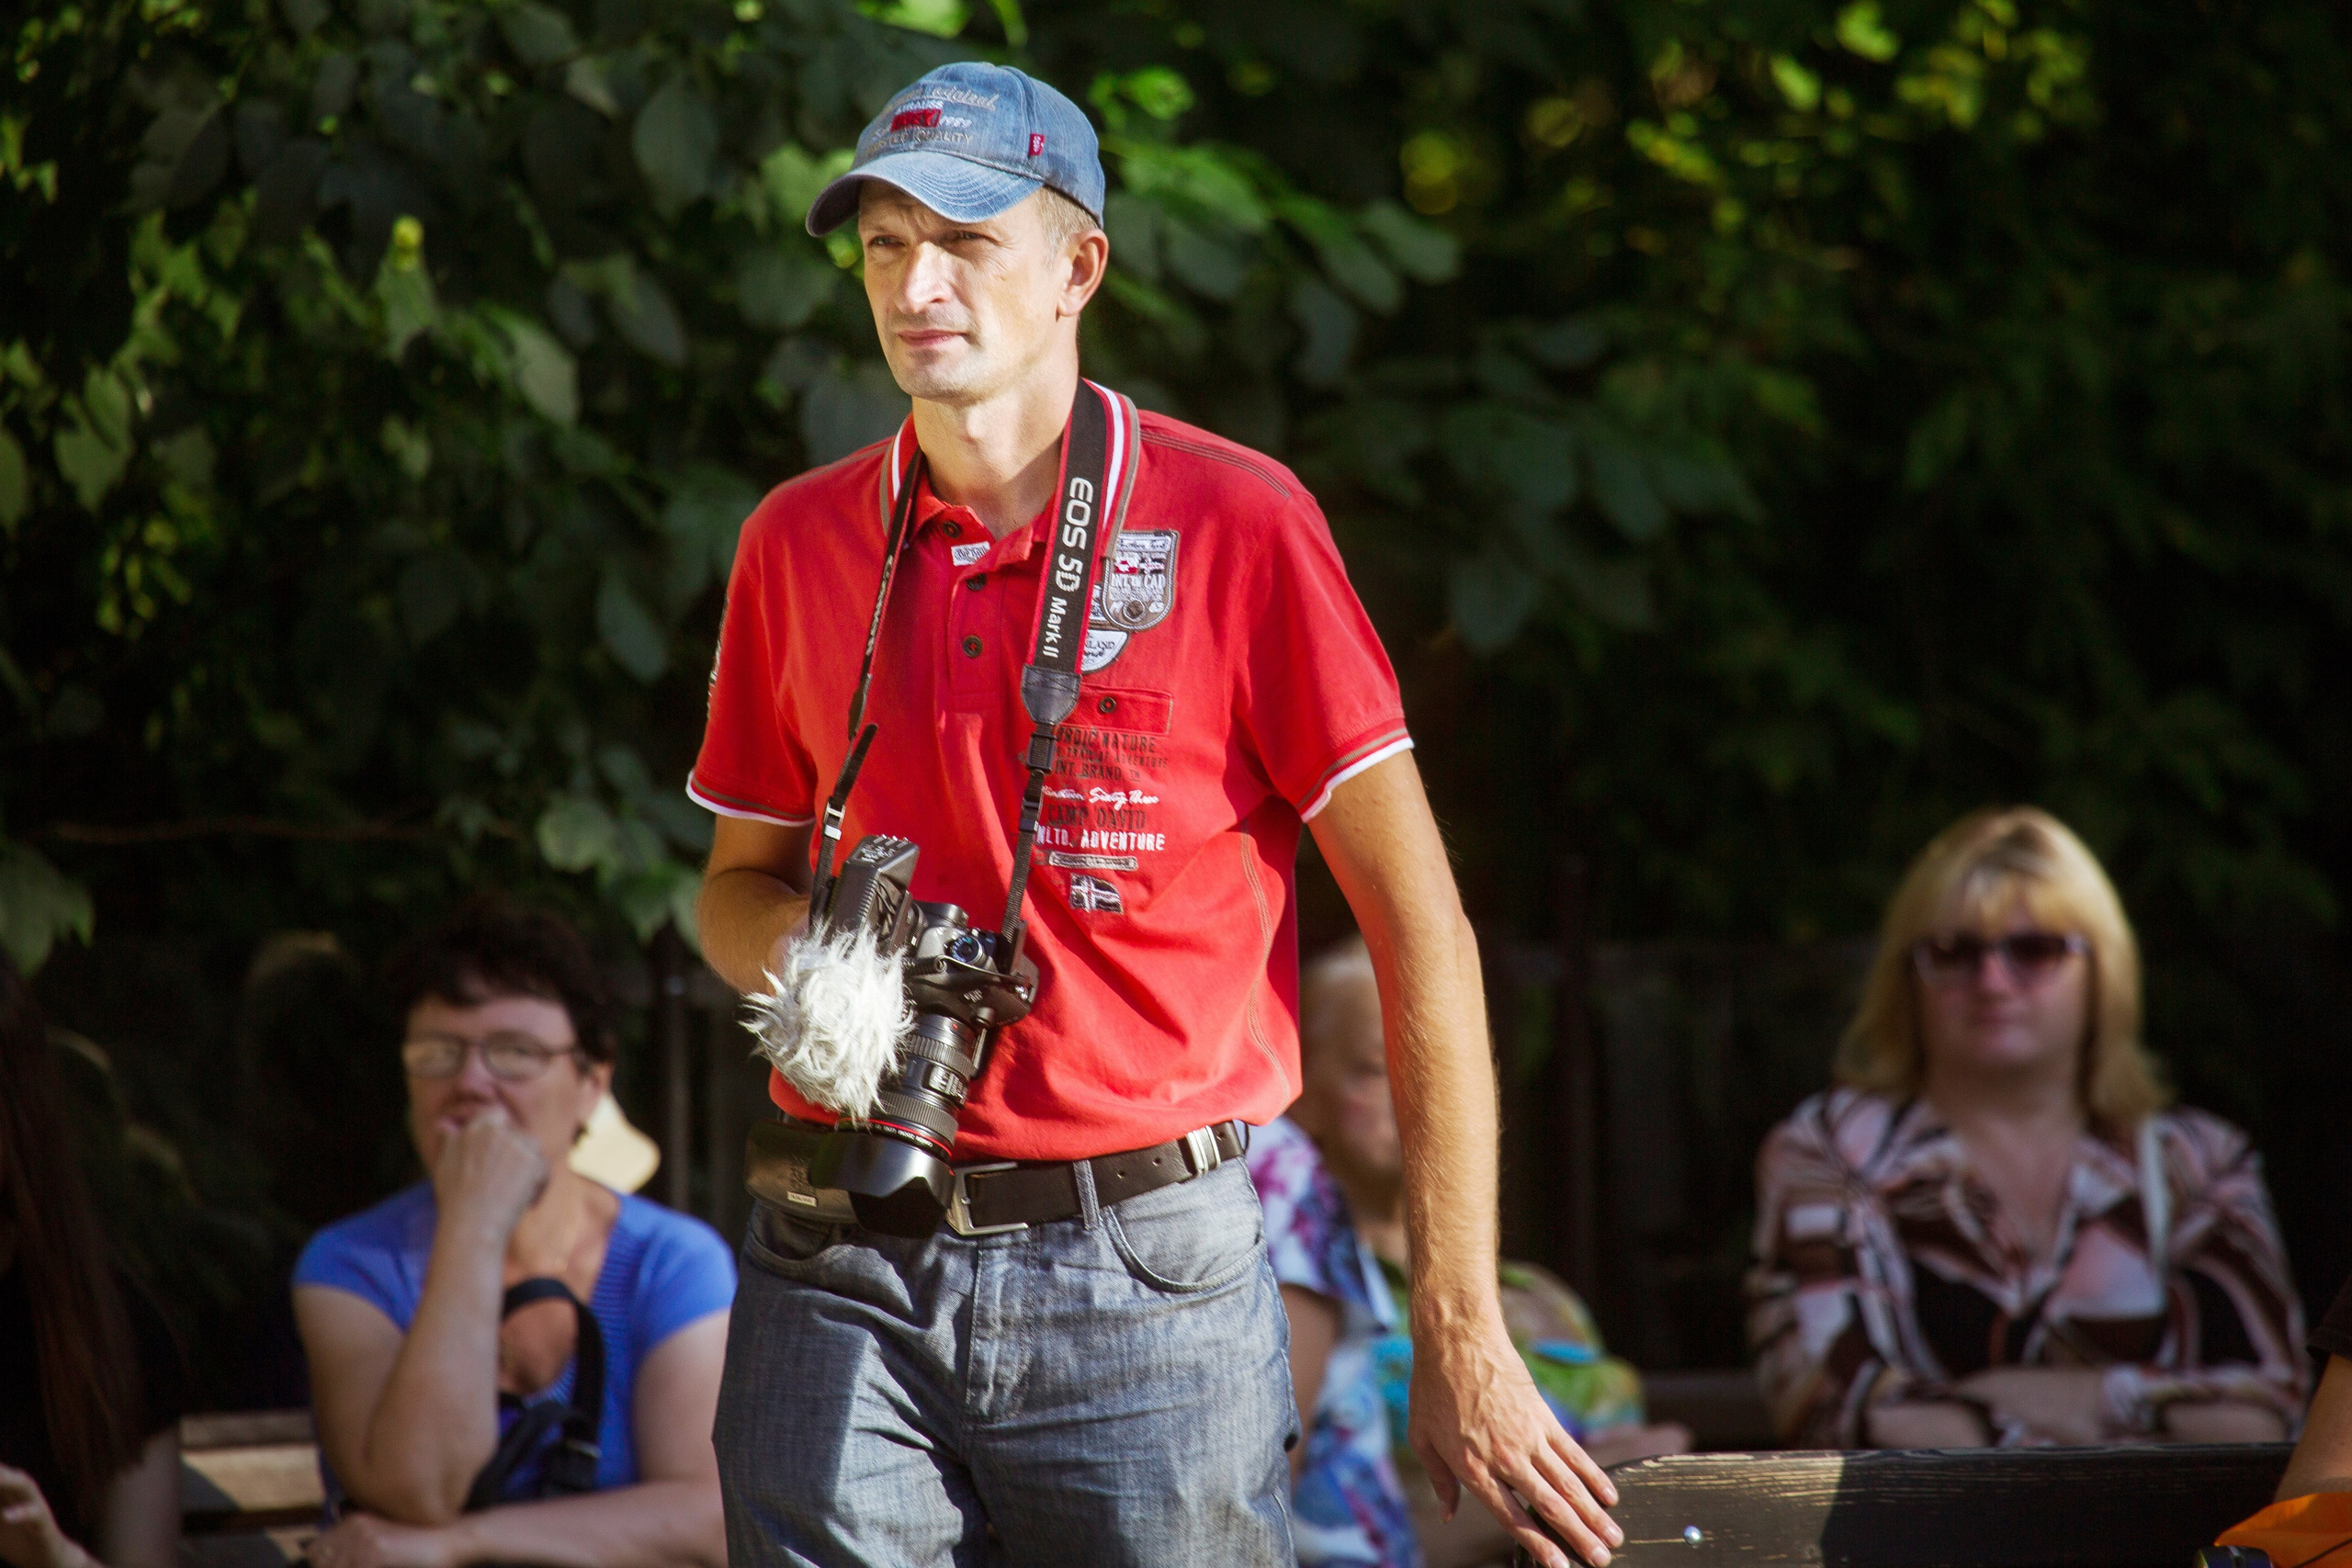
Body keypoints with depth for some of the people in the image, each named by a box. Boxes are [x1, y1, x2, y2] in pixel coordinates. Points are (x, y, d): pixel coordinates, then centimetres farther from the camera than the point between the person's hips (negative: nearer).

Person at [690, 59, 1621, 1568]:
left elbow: (1417, 921, -3)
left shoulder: (1235, 523, -3)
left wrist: (1462, 1333, -7)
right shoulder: (800, 541, 8)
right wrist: (798, 947, -6)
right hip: (843, 1271, 3)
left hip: (1149, 1271, -3)